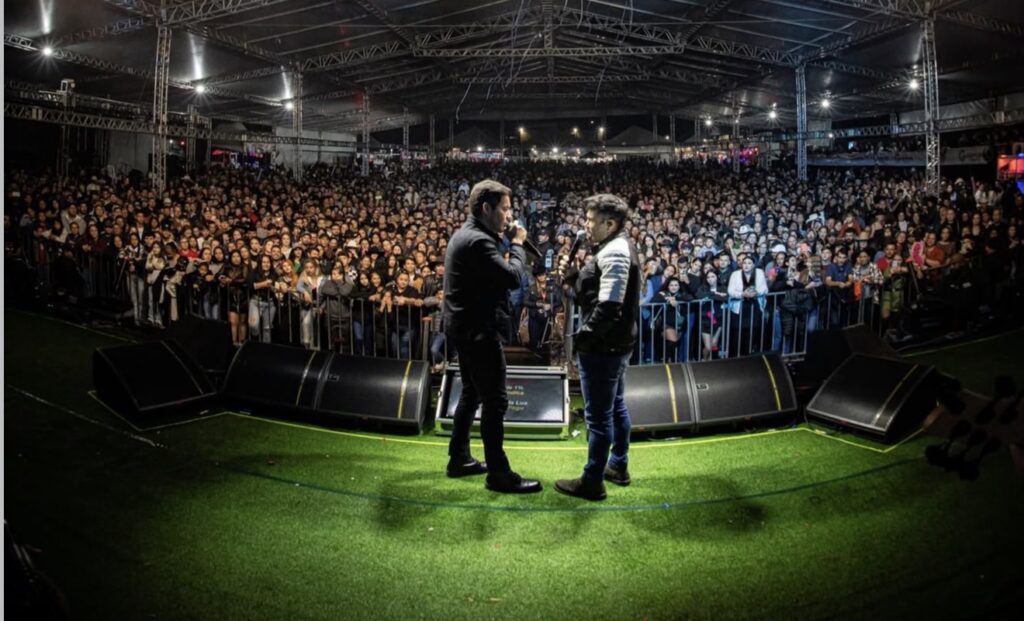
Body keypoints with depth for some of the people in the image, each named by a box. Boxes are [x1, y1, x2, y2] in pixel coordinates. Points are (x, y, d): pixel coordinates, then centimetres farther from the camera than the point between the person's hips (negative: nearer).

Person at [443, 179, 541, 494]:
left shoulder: (466, 234, 13)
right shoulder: (478, 241, -21)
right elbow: (513, 277, -23)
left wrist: (505, 241, 4)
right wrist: (517, 243, -9)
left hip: (466, 326, 11)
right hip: (479, 329, -11)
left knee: (471, 393, 19)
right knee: (495, 400, -5)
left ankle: (459, 459, 28)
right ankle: (499, 473, 1)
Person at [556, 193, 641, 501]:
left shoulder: (614, 253, -20)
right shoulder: (618, 248, 13)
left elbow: (608, 305, -27)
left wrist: (583, 336, -18)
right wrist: (573, 276, 1)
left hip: (602, 346, -11)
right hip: (617, 343, 11)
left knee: (598, 415, -2)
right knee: (616, 407, 21)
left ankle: (592, 482, 8)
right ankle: (618, 466, 35)